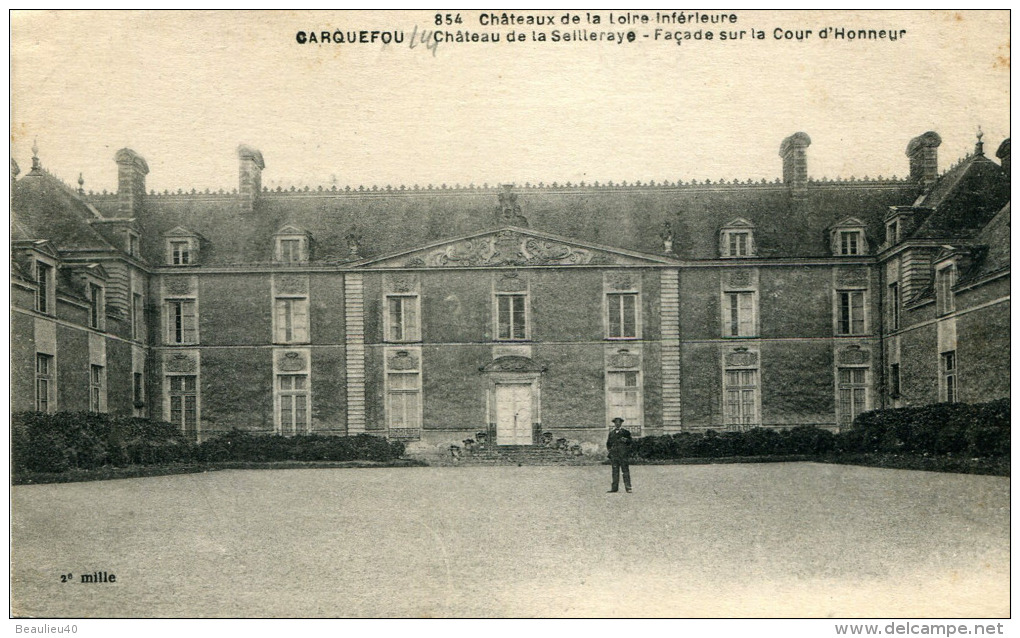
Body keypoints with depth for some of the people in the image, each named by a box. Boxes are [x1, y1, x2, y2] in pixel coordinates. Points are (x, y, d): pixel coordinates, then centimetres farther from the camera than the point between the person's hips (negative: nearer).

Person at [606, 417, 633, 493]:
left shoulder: (626, 432, 8)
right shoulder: (611, 432, 18)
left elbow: (630, 440, 1)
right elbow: (608, 443, 24)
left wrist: (626, 440, -19)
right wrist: (609, 449, 7)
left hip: (623, 454, -3)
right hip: (614, 454, 3)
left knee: (625, 470, -6)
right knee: (615, 471, 4)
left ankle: (628, 487, -6)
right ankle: (615, 487, 6)